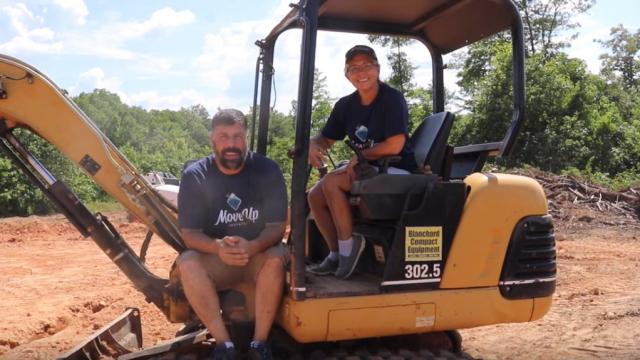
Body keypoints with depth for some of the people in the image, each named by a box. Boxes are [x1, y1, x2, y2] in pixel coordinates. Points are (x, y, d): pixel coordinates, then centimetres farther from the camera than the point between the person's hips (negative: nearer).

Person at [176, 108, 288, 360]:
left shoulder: (267, 170, -10)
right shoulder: (195, 176, -9)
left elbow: (276, 227, -12)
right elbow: (189, 233, -12)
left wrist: (252, 246, -35)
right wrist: (218, 247, -35)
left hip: (259, 256, -1)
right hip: (215, 259, 1)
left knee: (276, 259, -34)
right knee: (187, 262, -30)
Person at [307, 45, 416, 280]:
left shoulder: (391, 99, -13)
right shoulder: (346, 105, 5)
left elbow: (395, 146, -21)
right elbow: (325, 139, 11)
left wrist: (360, 156, -11)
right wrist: (313, 145, -13)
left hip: (396, 171, -7)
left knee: (331, 183, -24)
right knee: (315, 196, -7)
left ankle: (348, 245, -10)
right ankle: (336, 255, 4)